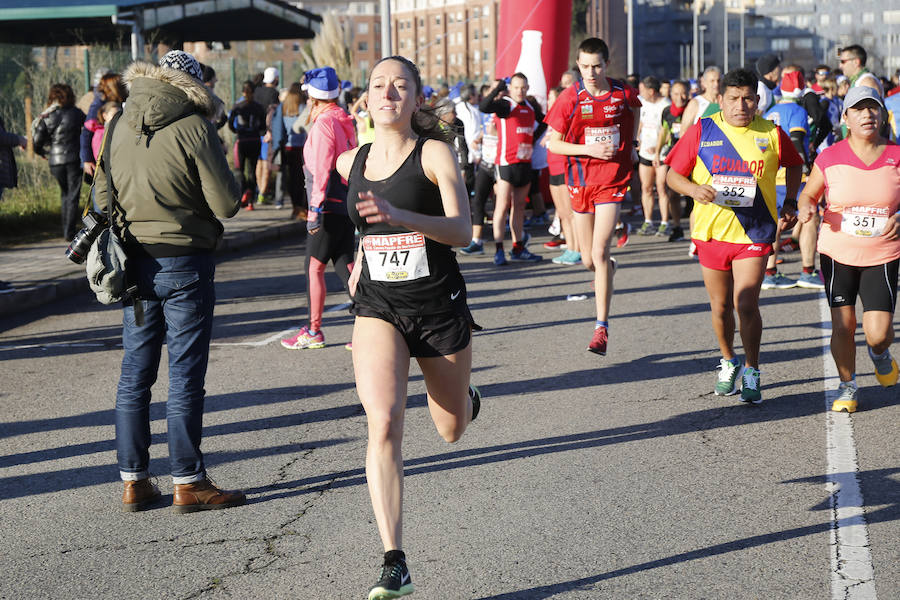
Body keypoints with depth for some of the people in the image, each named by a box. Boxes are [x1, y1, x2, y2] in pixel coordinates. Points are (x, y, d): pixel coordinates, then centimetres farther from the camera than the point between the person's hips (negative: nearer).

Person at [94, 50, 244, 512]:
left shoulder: (118, 125, 6)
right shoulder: (193, 128, -12)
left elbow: (102, 194, 12)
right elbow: (227, 204, -11)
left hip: (134, 262, 6)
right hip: (184, 262, -5)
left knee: (134, 374, 11)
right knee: (185, 374, 0)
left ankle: (133, 481, 15)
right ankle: (188, 483, 4)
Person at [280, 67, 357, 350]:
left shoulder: (323, 123, -12)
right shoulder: (345, 122, 13)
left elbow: (322, 170, -18)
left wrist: (315, 210, -19)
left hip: (330, 207, -8)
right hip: (347, 204, 8)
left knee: (314, 267, 1)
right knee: (345, 266, 9)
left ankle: (314, 332, 7)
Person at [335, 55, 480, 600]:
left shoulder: (435, 153, -9)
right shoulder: (352, 162, 5)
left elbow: (462, 230, -23)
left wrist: (399, 217, -37)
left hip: (440, 305, -2)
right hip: (378, 309, 2)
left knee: (451, 429, 16)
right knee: (384, 424, -20)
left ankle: (467, 399, 57)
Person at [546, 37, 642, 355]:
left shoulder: (624, 93, -2)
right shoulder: (570, 98, -6)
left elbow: (635, 109, 24)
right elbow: (552, 143, -3)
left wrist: (630, 145, 15)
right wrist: (590, 149, -14)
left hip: (612, 178, -1)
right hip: (580, 180, 2)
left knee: (599, 252, -15)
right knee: (588, 260, 9)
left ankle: (602, 326, -11)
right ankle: (606, 269, 49)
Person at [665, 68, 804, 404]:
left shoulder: (771, 134, 0)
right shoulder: (701, 132, -2)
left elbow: (793, 164, 20)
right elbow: (672, 175, 2)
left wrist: (790, 203, 11)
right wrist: (695, 190, -18)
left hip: (754, 233, -1)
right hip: (710, 232, 2)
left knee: (746, 304, -12)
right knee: (721, 306, 12)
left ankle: (751, 373, 4)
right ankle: (728, 363, 36)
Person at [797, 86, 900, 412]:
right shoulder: (830, 157, -3)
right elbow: (809, 194, 9)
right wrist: (807, 208, -14)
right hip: (838, 253, 1)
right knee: (842, 326, 1)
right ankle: (847, 385, 24)